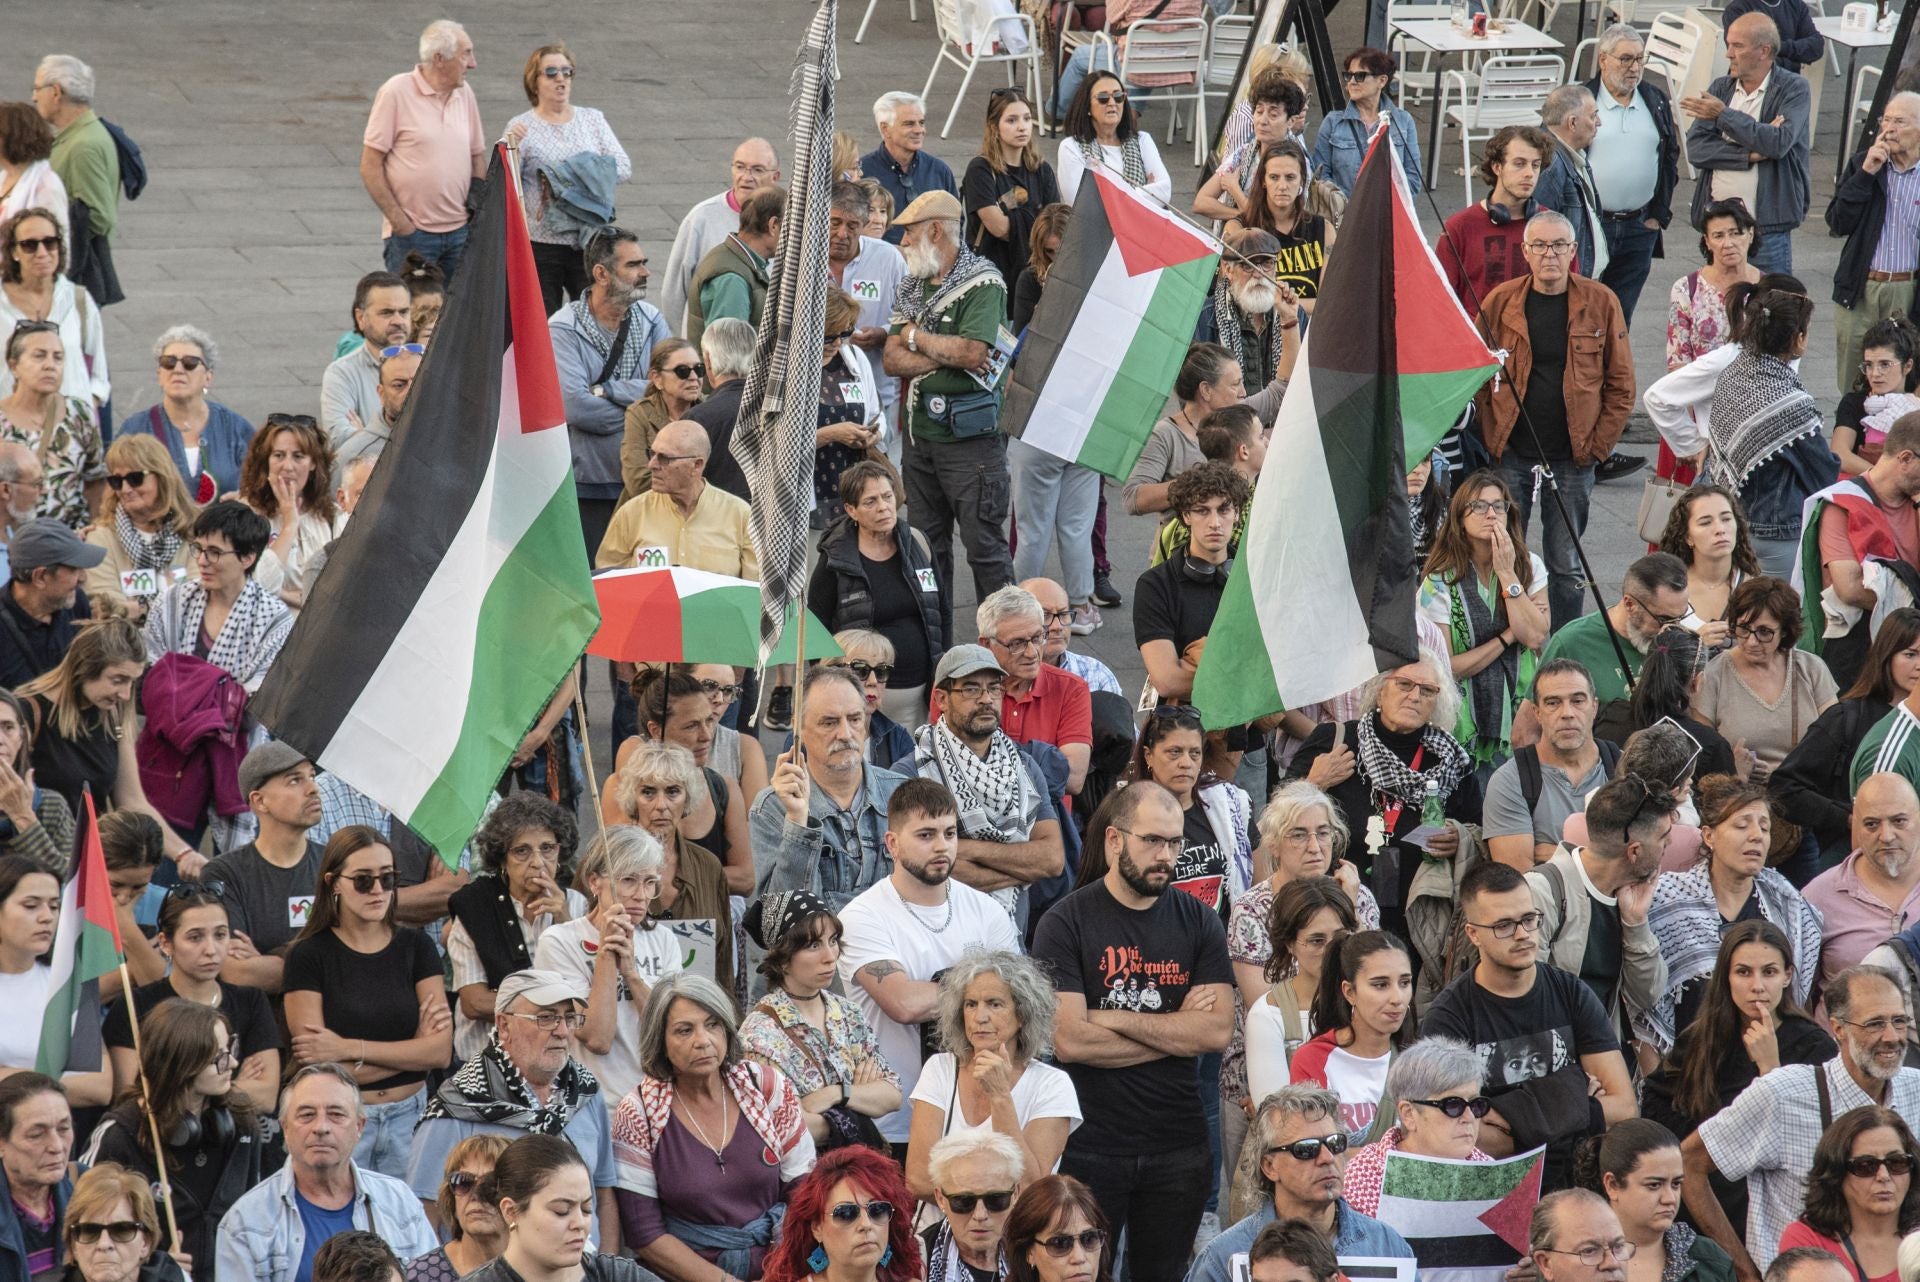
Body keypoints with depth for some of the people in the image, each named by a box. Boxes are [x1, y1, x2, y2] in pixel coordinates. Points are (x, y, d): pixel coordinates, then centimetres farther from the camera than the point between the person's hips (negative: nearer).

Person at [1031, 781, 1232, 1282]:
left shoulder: (1197, 922, 6)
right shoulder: (1065, 924, -5)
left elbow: (1218, 1030, -6)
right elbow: (1068, 1040, -15)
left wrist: (1115, 1018, -11)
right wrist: (1175, 1031, -8)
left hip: (1178, 1146, 3)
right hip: (1091, 1144, -3)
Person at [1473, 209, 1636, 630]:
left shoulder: (1600, 303, -1)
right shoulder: (1501, 301, 0)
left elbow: (1621, 385, 3)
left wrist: (1596, 445, -3)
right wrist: (1492, 438, -3)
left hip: (1572, 458, 0)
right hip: (1509, 457, 0)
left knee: (1565, 566, 6)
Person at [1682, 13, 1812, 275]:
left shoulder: (1794, 88, -3)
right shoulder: (1721, 88, 10)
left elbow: (1779, 143, -20)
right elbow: (1695, 148, -2)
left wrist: (1723, 115, -15)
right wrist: (1750, 154, -15)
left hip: (1767, 228, -4)